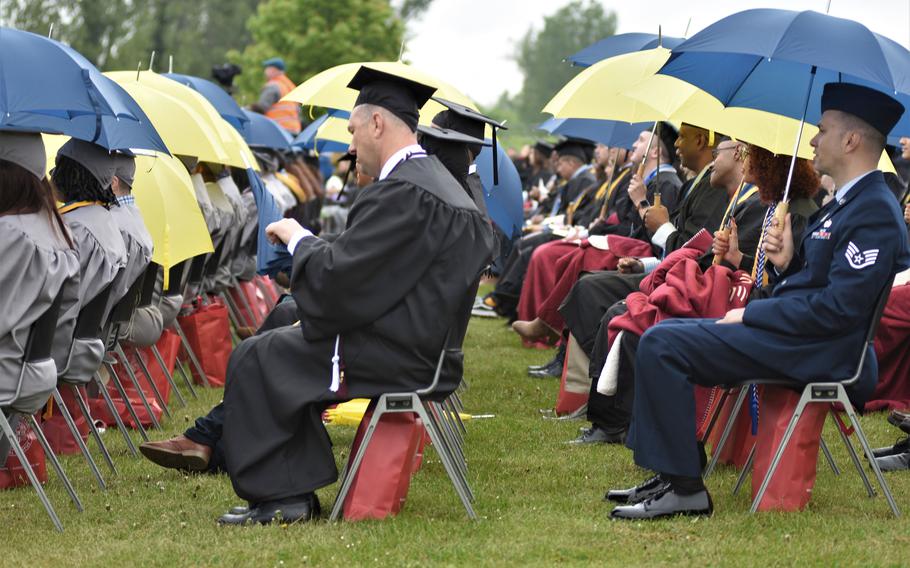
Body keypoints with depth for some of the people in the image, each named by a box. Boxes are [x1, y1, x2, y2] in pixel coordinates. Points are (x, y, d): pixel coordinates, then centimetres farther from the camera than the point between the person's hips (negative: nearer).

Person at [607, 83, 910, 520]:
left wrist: (750, 314, -15)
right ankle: (672, 473, 11)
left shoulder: (875, 213, -17)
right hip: (795, 335, 11)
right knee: (663, 334, 15)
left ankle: (684, 488, -18)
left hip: (817, 351, -11)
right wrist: (788, 261, 0)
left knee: (662, 345, -19)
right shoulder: (846, 202, 17)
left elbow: (838, 308, -24)